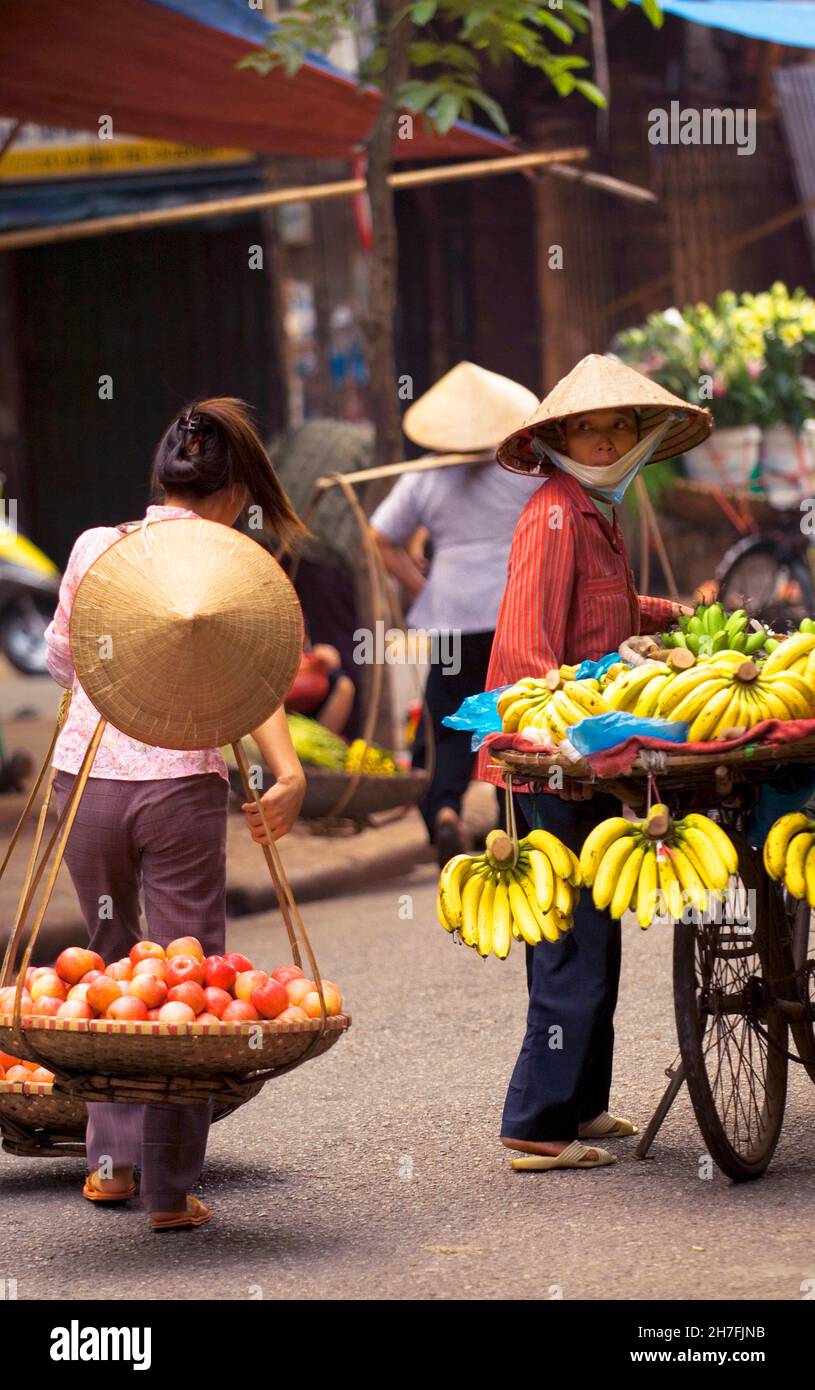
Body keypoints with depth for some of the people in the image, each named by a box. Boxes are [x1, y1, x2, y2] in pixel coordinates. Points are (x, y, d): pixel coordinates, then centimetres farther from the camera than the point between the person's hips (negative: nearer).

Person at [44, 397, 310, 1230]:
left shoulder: (94, 547, 5)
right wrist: (288, 771, -25)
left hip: (84, 778, 3)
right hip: (181, 785, -3)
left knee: (111, 964, 21)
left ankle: (112, 1157, 20)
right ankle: (170, 1187, 5)